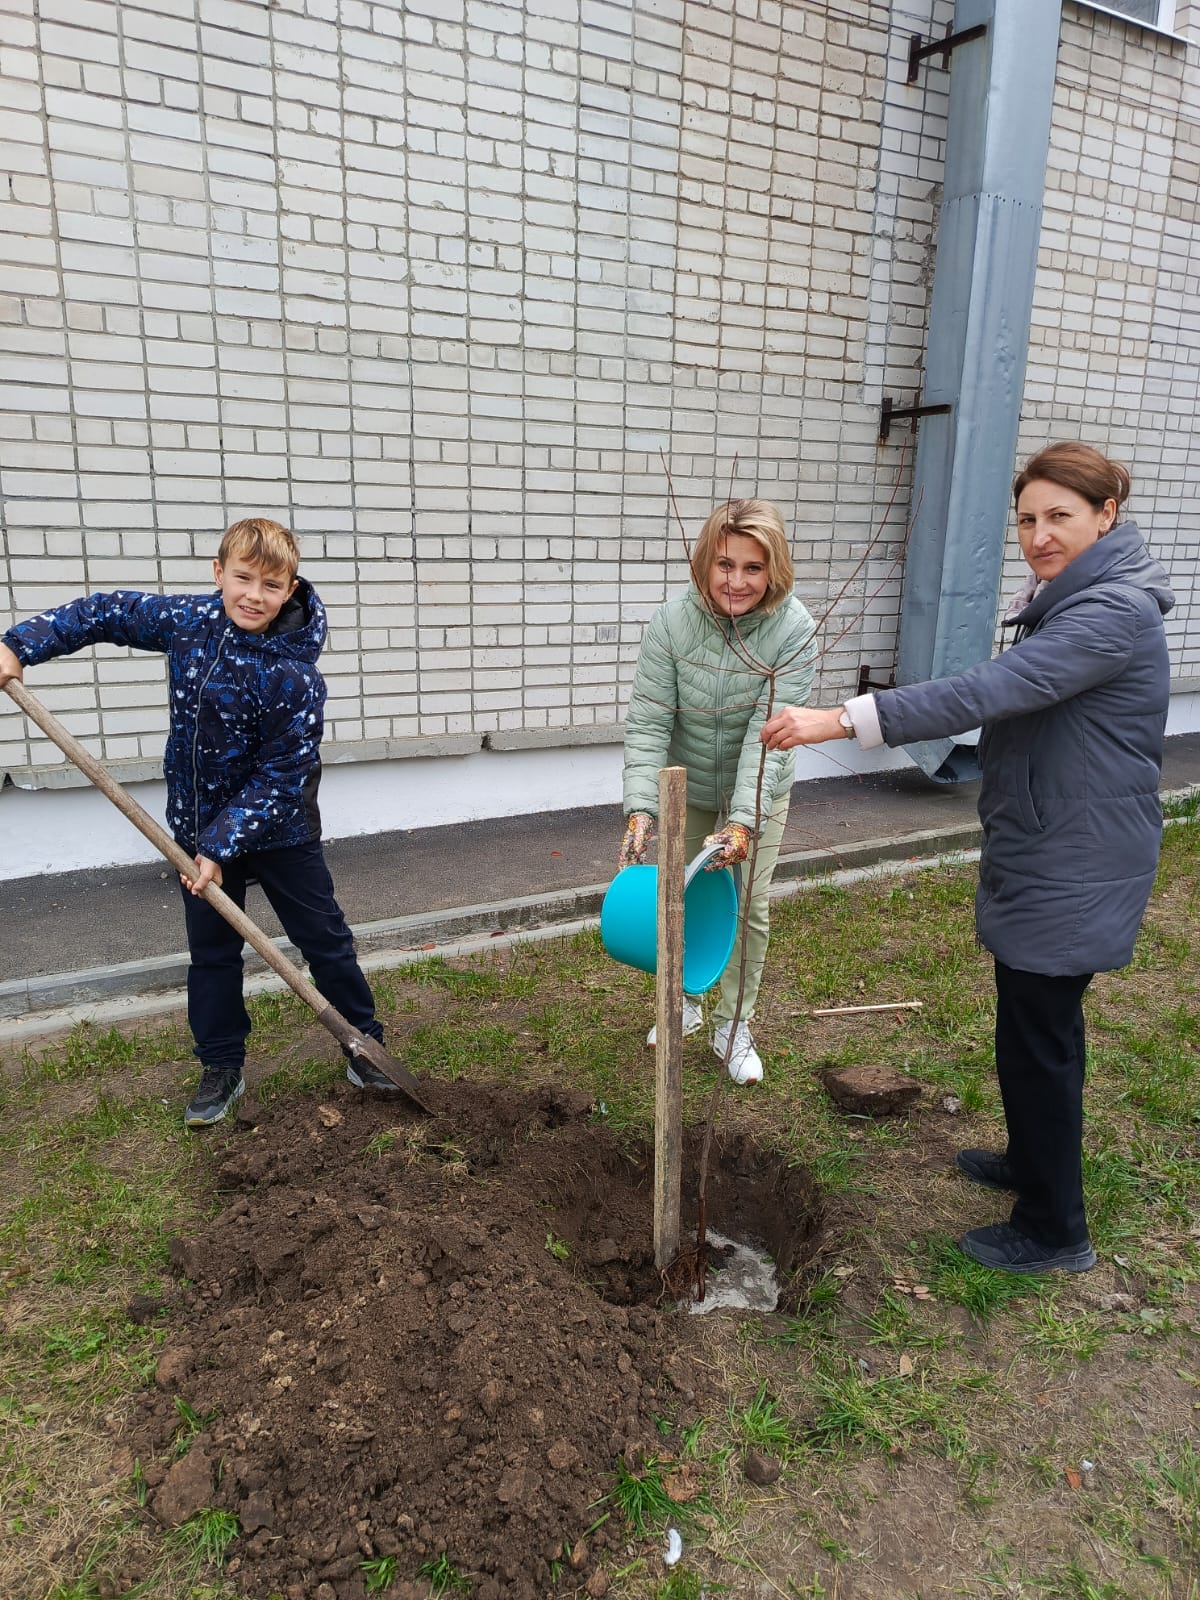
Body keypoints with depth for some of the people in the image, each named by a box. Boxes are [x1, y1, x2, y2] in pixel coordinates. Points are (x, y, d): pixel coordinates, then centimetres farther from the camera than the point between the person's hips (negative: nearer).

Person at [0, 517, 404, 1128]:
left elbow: (279, 776, -22)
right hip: (200, 824, 5)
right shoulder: (188, 619, -9)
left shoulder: (295, 677, -25)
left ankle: (363, 1046, 25)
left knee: (324, 939, 7)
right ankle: (222, 1067, 29)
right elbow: (106, 614, 7)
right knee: (212, 952, 13)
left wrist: (223, 846, -23)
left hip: (277, 827, -4)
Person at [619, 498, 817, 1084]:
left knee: (748, 908, 5)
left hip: (759, 793, -1)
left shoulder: (795, 631, -25)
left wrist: (743, 821, -39)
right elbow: (647, 722, -24)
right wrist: (640, 809, -36)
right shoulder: (672, 621, -23)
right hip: (687, 788, 1)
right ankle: (684, 1003, 39)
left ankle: (733, 1027, 26)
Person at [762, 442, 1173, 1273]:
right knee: (1044, 1026, 23)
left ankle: (1055, 1231, 18)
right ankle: (1036, 1161, 43)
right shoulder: (1067, 601, 11)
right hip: (1045, 859, 10)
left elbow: (986, 691, -33)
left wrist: (842, 720, -37)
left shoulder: (1113, 611, -22)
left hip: (1073, 872, -10)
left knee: (1037, 1039, 0)